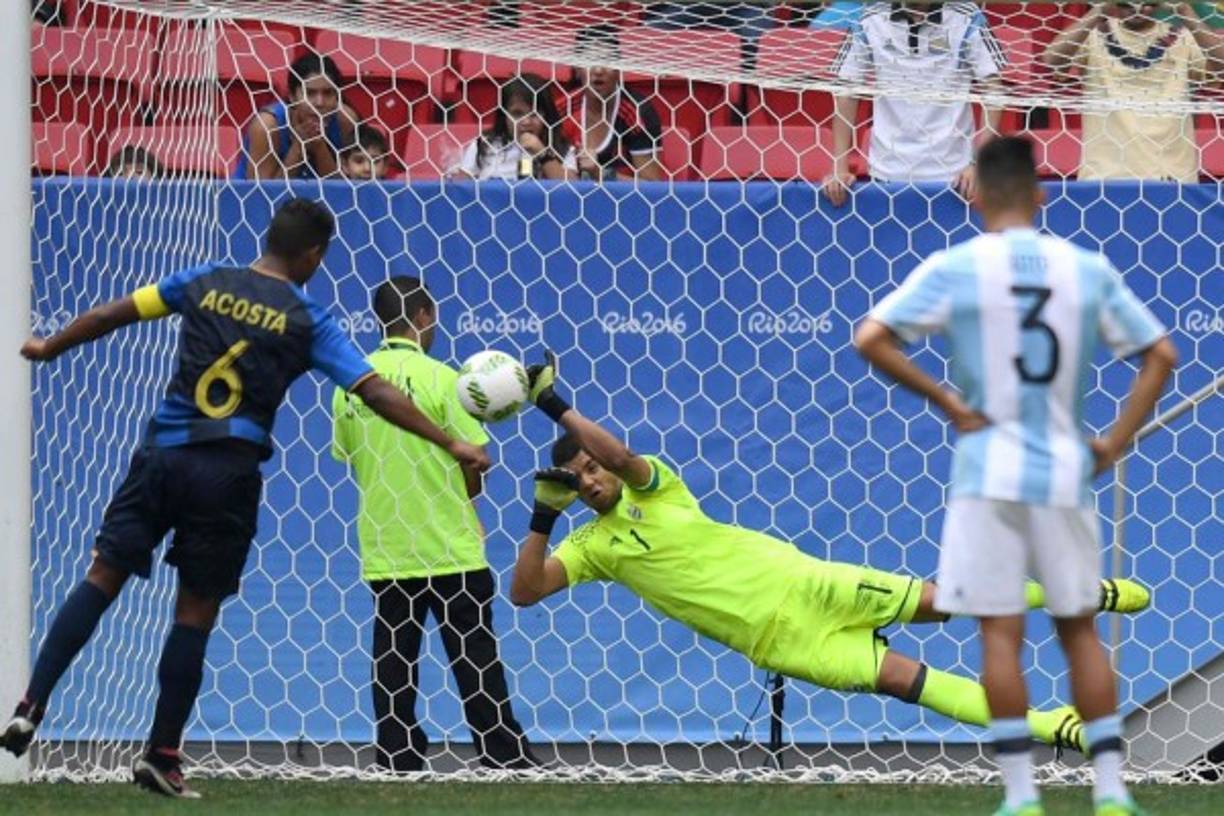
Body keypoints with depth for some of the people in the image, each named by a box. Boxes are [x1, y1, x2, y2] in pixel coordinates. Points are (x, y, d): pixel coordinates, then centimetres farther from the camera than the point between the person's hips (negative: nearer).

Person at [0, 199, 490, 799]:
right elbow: (376, 393, -4)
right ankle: (161, 758, 8)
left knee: (103, 577, 5)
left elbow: (111, 315, 13)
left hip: (163, 455, 2)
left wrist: (49, 348, 29)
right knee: (196, 613, 7)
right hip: (229, 473, -2)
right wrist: (450, 444, 0)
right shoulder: (307, 320, 0)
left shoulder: (205, 282, 6)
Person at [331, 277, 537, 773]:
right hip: (450, 550, -4)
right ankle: (506, 761, 3)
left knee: (392, 666, 8)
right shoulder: (440, 378, -11)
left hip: (383, 552, 4)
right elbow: (474, 462, -10)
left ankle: (397, 765, 7)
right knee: (476, 662, 2)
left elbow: (348, 461, 11)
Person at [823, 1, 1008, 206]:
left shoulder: (967, 20, -5)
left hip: (951, 174, -2)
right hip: (888, 174, 2)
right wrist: (840, 168, -1)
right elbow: (847, 94, 5)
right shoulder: (870, 21, 0)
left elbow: (992, 90, -6)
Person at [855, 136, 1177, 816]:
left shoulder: (955, 268, -5)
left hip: (991, 472, -2)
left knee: (1001, 631, 1)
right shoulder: (1089, 269, 2)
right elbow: (1161, 356, 4)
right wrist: (1117, 441, 6)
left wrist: (946, 401, -5)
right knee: (1080, 628, 11)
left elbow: (871, 339, -11)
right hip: (1066, 471, 2)